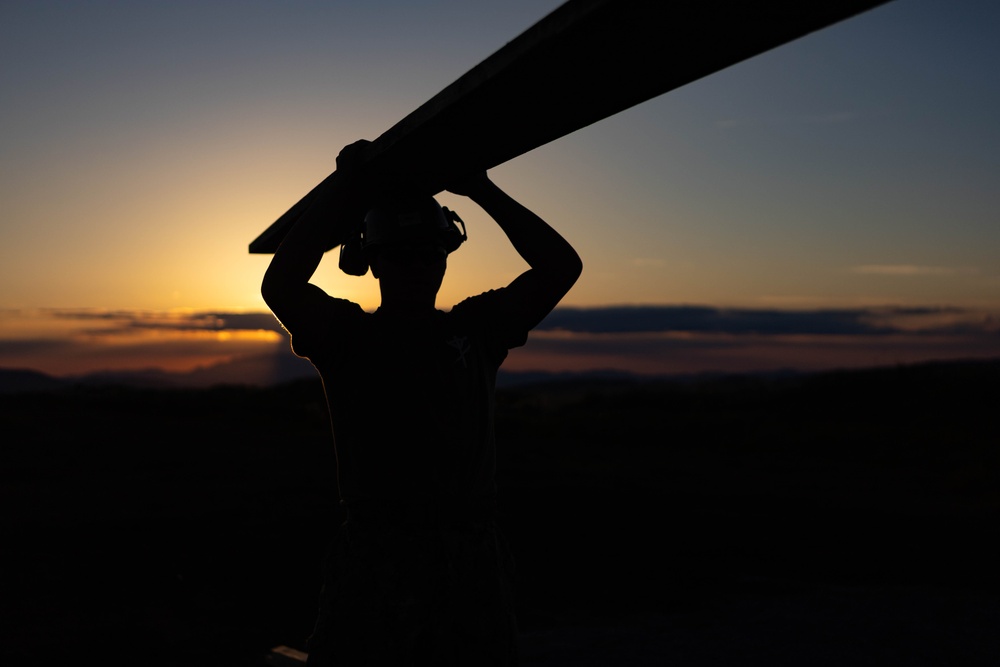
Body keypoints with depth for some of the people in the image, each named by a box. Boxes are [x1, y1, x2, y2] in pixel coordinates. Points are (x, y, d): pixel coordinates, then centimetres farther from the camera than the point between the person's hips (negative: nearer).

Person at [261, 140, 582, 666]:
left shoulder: (475, 330, 11)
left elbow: (561, 266, 3)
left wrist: (480, 189, 0)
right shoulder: (347, 336, 5)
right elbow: (280, 286, -14)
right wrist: (345, 190, -10)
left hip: (473, 569, 3)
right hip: (374, 561, -2)